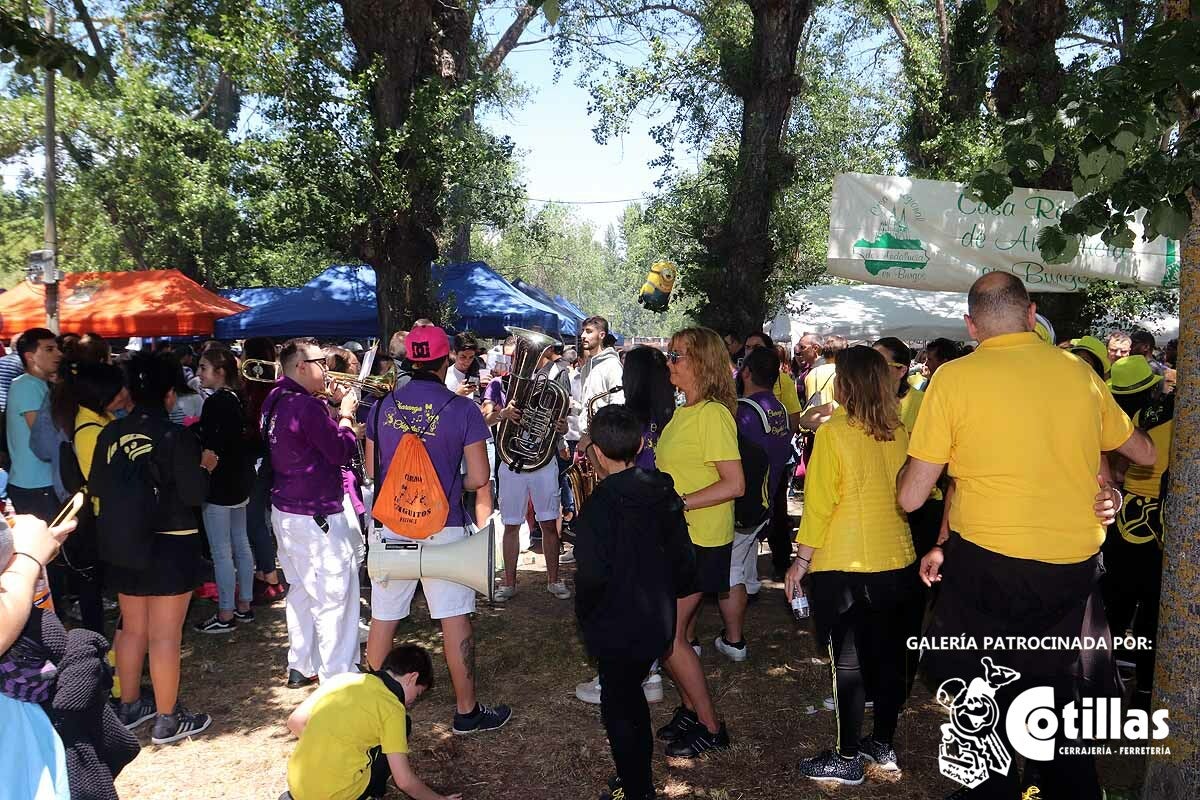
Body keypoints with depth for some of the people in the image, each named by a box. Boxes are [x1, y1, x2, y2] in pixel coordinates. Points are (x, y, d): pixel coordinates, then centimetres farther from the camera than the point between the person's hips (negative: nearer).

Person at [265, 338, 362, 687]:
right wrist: (345, 414, -5)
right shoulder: (306, 406, -22)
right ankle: (337, 676, 7)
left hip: (284, 511, 10)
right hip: (315, 516, -10)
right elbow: (342, 451, -18)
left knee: (302, 591, 21)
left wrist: (334, 407, 5)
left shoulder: (275, 401, 8)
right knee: (334, 598, 0)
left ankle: (300, 666, 31)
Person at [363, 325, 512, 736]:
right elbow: (478, 478, -10)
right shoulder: (462, 409, -10)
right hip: (442, 526, -3)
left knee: (383, 617, 13)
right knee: (455, 619, 6)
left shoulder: (383, 406, 1)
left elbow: (371, 468, 12)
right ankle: (466, 711, 16)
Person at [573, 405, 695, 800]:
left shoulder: (600, 505, -22)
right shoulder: (663, 493, -1)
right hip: (658, 622, 7)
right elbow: (684, 560, 4)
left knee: (618, 708, 10)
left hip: (618, 629, -7)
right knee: (632, 697, 24)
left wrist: (585, 616, -6)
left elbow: (592, 575, -23)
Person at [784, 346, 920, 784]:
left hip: (845, 567, -6)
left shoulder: (834, 433, -17)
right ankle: (883, 744, 31)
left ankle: (847, 758, 17)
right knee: (888, 656, 16)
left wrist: (801, 560, -6)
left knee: (847, 662, 6)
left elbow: (819, 502, -15)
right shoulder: (900, 433, 0)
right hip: (898, 563, 6)